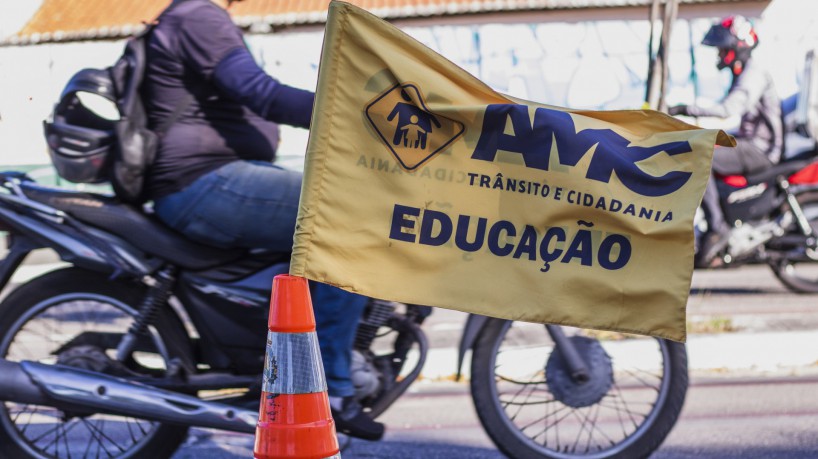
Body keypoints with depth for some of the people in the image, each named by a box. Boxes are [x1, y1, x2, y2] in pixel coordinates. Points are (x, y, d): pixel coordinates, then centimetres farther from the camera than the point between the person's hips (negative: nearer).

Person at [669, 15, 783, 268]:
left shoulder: (753, 74, -14)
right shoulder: (742, 74, 19)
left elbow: (729, 109, -30)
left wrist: (686, 110, -32)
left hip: (760, 150, -11)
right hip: (750, 145, 11)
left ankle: (717, 228, -26)